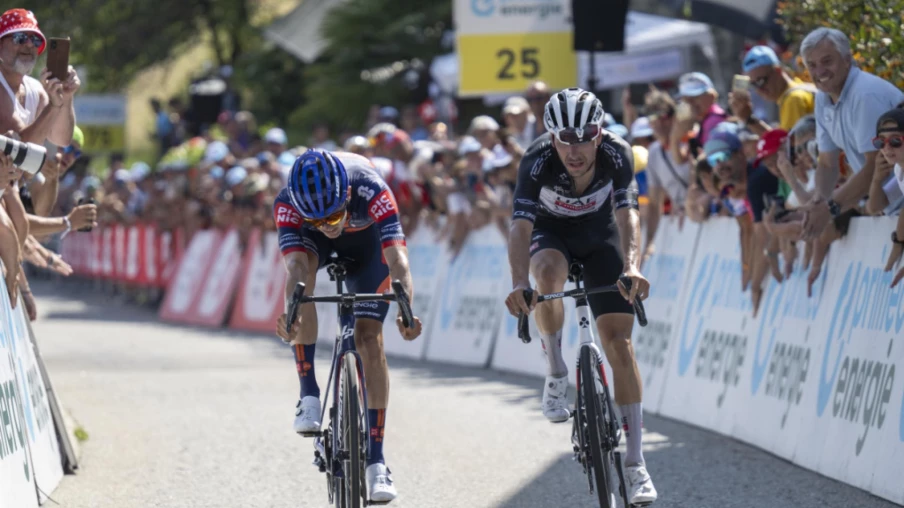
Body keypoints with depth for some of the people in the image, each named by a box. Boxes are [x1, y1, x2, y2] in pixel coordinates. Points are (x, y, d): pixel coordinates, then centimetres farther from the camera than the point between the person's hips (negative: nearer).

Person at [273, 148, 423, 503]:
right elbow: (296, 268, -47)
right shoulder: (287, 204, -38)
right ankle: (309, 396, -25)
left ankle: (376, 460, -7)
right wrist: (290, 315, -66)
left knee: (369, 338, -13)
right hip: (308, 238, 1)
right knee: (303, 274, -34)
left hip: (367, 237, -1)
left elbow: (398, 260, -49)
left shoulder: (373, 192, -42)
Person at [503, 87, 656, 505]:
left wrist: (632, 267, -55)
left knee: (618, 339, -11)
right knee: (548, 271, -38)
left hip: (600, 235, 1)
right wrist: (518, 284, -55)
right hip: (551, 232, 0)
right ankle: (555, 373, -15)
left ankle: (634, 464, -9)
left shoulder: (617, 154, -29)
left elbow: (627, 215, -37)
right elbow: (521, 226, -39)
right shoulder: (538, 162, -32)